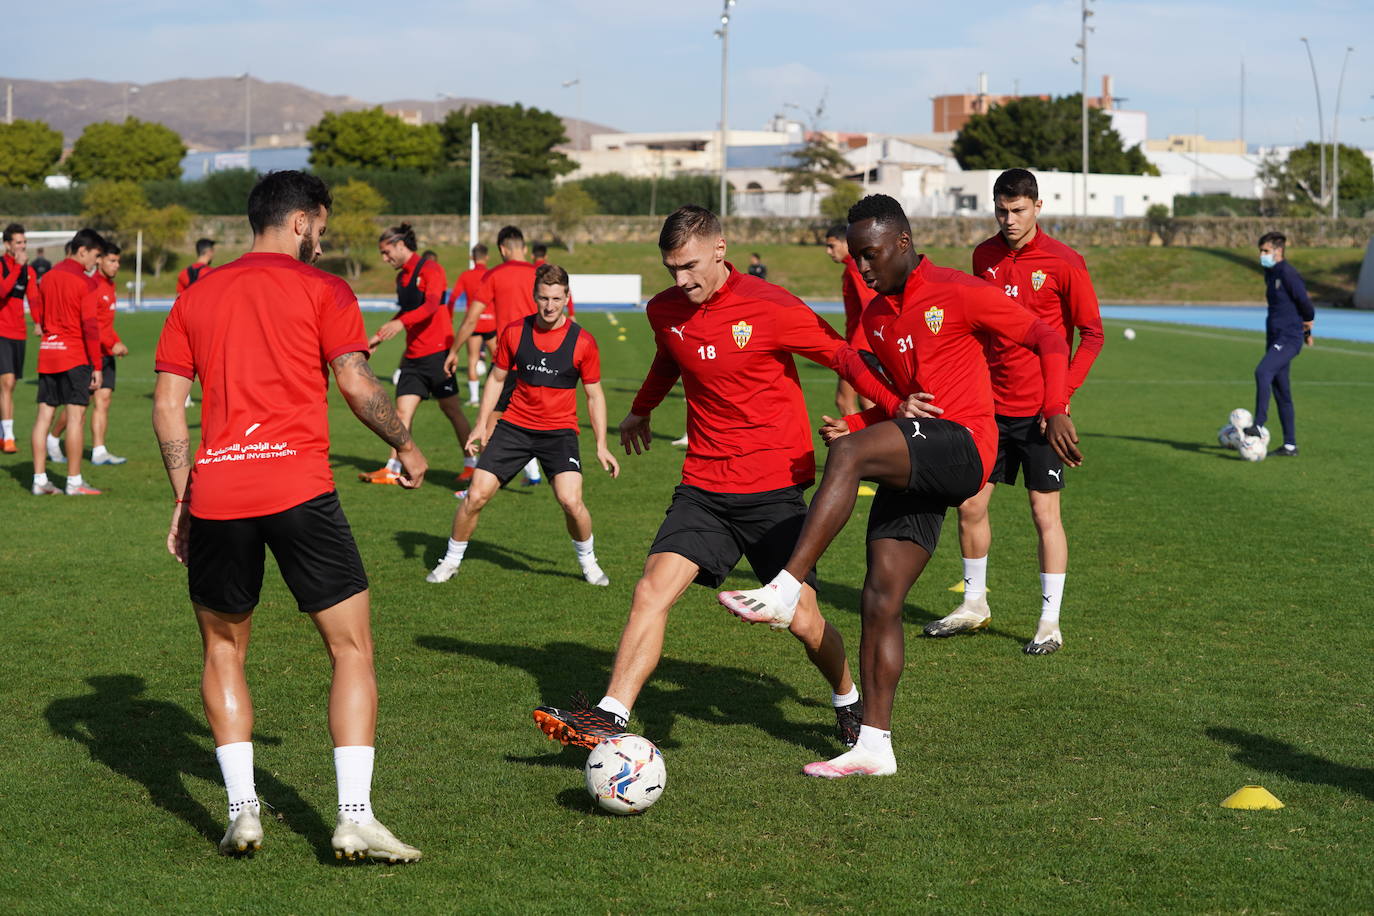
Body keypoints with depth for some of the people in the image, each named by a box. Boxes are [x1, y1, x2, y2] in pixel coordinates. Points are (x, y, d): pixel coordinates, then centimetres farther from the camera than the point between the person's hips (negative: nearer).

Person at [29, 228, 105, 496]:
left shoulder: (48, 277, 11)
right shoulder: (86, 283, -10)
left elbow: (39, 317, 17)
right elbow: (90, 326, -15)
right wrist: (96, 366, -13)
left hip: (47, 353, 7)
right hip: (75, 356, -7)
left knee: (44, 414, 7)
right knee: (76, 416, -4)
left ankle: (39, 479, 7)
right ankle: (74, 482, -4)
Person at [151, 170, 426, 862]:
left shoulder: (196, 296, 15)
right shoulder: (322, 290, 4)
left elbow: (167, 403, 12)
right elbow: (356, 384, -5)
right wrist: (406, 447, 10)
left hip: (215, 493, 4)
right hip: (299, 487, -4)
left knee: (223, 652, 19)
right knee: (352, 650, 4)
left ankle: (241, 811, 9)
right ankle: (355, 819, -5)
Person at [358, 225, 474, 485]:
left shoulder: (430, 269, -9)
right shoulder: (402, 277, 16)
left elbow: (431, 305, -24)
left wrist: (401, 323, -39)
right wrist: (379, 337, 28)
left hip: (437, 352, -8)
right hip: (413, 356, 8)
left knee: (452, 409, 0)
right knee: (403, 410, 0)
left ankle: (472, 464, 12)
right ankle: (393, 470, -1)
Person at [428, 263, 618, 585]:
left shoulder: (582, 341, -7)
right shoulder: (514, 332, -2)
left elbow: (594, 395, 2)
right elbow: (497, 378, 11)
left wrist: (601, 446, -1)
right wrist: (481, 425, 5)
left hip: (560, 431, -2)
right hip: (515, 426, 2)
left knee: (571, 501, -20)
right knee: (476, 495, -5)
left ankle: (588, 562, 6)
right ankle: (450, 561, 16)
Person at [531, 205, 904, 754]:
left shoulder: (771, 308, -13)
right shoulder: (664, 311, 4)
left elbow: (843, 357, -6)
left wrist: (897, 405, -17)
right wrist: (641, 411, 43)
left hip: (774, 488, -4)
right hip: (703, 486, 4)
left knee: (802, 621, -1)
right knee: (652, 591, -14)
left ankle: (849, 703, 28)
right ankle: (610, 718, -17)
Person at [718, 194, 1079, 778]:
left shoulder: (958, 293, -4)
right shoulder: (875, 317, 18)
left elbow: (1048, 339, -4)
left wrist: (1055, 411, -19)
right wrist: (852, 424, 6)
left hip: (962, 447, -8)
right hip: (912, 468, 8)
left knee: (849, 456, -32)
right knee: (880, 601, 0)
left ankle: (784, 591, -35)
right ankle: (874, 747, 5)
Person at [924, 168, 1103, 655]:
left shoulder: (1063, 262, -9)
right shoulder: (984, 256, 6)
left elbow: (1092, 333, -7)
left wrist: (1062, 392, -16)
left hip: (1039, 411, -5)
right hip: (991, 404, 5)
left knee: (1045, 511, -3)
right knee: (970, 505, 9)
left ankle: (1050, 623, 4)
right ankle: (974, 605, 26)